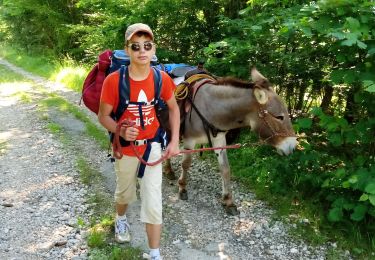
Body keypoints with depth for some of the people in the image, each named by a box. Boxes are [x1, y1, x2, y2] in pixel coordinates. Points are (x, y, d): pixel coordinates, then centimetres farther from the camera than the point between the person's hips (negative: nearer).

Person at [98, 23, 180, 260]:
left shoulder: (162, 78, -13)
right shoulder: (114, 80, -21)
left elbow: (174, 108, 2)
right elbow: (103, 116, -11)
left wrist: (174, 142, -3)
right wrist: (121, 131, -30)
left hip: (152, 147, 1)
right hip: (125, 149, 0)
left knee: (153, 203, 0)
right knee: (125, 193, 23)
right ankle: (121, 219, 58)